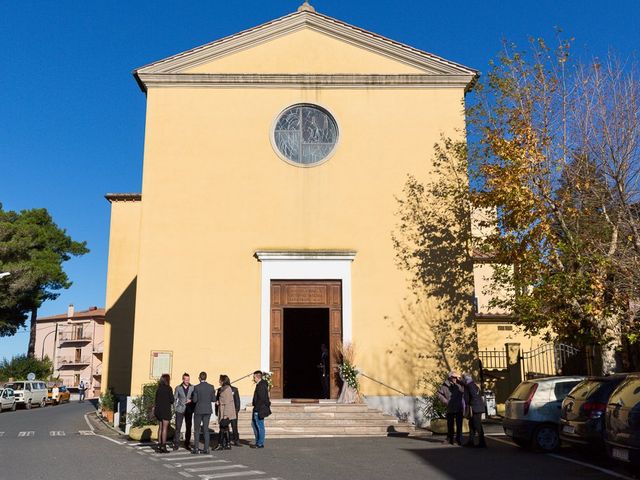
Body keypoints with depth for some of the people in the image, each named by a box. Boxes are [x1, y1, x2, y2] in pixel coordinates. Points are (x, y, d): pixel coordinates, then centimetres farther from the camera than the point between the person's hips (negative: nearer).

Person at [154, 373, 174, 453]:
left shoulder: (158, 388, 7)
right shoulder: (168, 388, -10)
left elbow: (156, 400, 10)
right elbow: (172, 400, -8)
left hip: (158, 409, 6)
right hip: (166, 409, -6)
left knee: (160, 427, 13)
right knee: (165, 428, -2)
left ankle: (159, 446, 13)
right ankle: (163, 447, -2)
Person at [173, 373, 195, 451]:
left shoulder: (193, 388, 3)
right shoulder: (178, 388, 3)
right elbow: (174, 398, 9)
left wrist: (191, 400, -11)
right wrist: (177, 406, 0)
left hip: (189, 410, 1)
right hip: (180, 410, -1)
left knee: (188, 427, 4)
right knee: (178, 427, -4)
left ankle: (187, 444, 16)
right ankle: (176, 444, 4)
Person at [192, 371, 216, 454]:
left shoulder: (196, 387, -10)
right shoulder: (211, 387, -1)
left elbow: (194, 400, -11)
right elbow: (213, 399, 2)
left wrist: (192, 397, 10)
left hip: (198, 410, -3)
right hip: (208, 410, 3)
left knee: (197, 430, 8)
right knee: (206, 429, 9)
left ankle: (196, 448, 6)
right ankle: (206, 448, 7)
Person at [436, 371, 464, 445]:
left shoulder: (460, 385, -3)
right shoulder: (445, 386, -3)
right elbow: (438, 393, 1)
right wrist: (445, 401, -5)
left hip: (459, 409, 0)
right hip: (450, 409, 0)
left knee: (459, 425, 1)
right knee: (450, 425, 9)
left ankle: (459, 439, 12)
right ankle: (450, 438, 22)